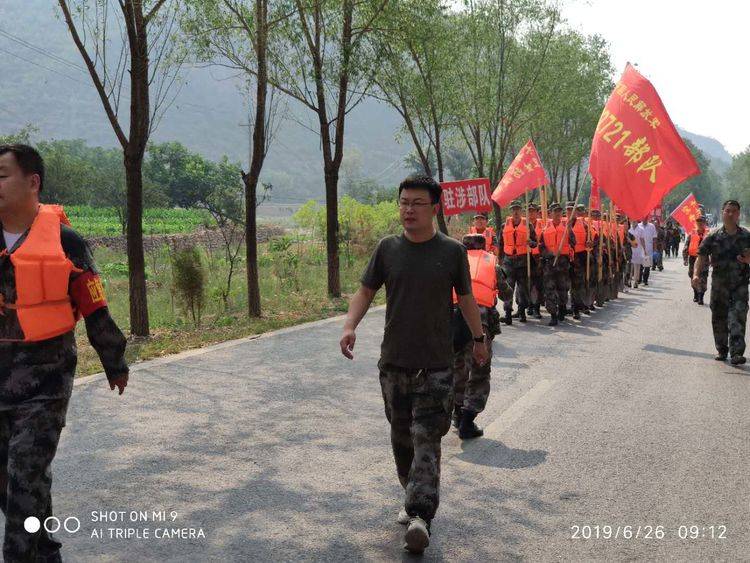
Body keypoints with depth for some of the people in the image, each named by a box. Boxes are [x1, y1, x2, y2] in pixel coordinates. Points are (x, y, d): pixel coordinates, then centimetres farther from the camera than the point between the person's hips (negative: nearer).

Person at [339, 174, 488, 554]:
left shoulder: (452, 251, -2)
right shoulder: (388, 248, 2)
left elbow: (466, 298, 10)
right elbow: (365, 291, 8)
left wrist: (479, 339, 19)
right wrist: (350, 326, -10)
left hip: (436, 365, -3)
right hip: (393, 362, 3)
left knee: (427, 439, -9)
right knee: (401, 435, 13)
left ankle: (420, 517, -15)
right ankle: (413, 498, 31)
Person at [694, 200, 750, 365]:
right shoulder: (713, 236, 2)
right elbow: (701, 257, -3)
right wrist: (696, 274, -20)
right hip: (718, 285, 1)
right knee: (719, 319, 8)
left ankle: (736, 353, -18)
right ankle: (722, 350, 25)